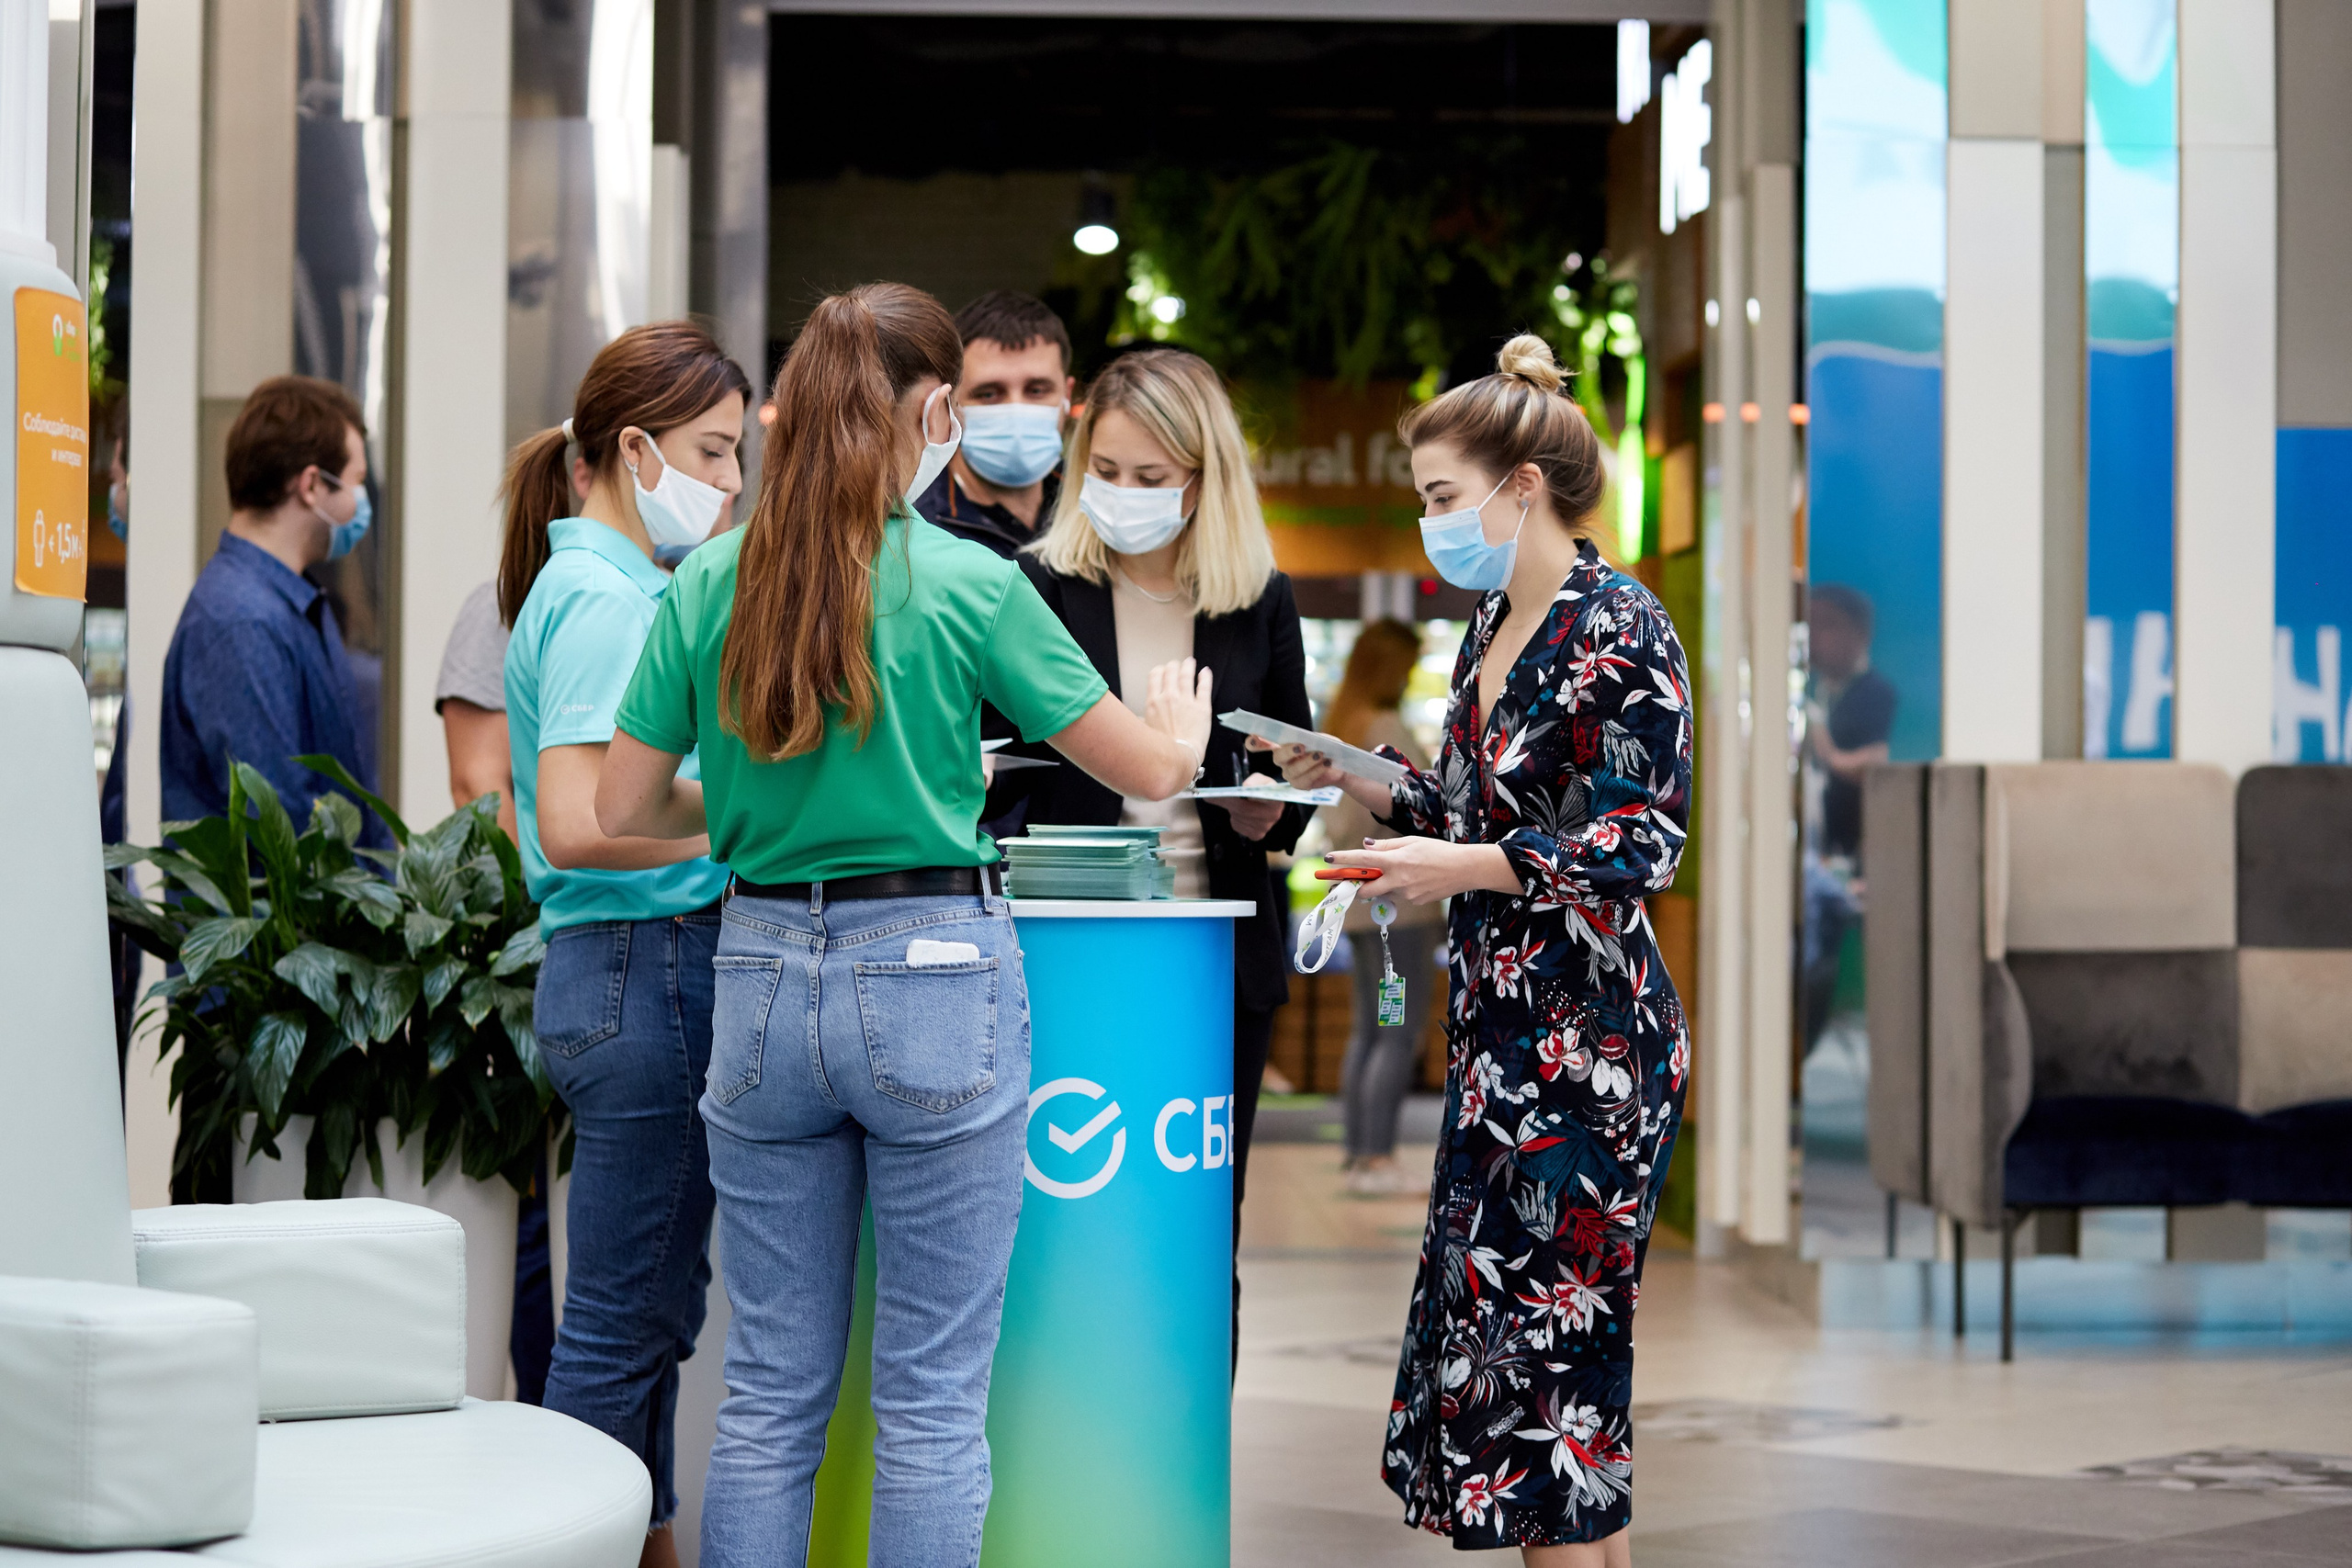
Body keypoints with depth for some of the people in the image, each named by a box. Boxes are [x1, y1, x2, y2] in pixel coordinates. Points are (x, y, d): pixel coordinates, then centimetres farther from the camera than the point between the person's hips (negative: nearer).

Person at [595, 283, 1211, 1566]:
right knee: (934, 1398, 3)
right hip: (934, 980, -4)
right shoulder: (968, 586, -8)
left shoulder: (706, 585, 2)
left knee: (769, 1393, 11)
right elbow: (1149, 772, -1)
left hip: (764, 980, 4)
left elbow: (624, 809, 6)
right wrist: (1180, 728, 22)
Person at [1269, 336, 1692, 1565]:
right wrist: (1356, 782, 8)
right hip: (1500, 1032, 9)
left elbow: (1641, 847, -17)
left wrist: (1460, 868, -23)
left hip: (1587, 1038, -9)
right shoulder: (1494, 624, 14)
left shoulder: (1620, 626, -12)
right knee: (1487, 1332, 9)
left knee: (1541, 1343, -8)